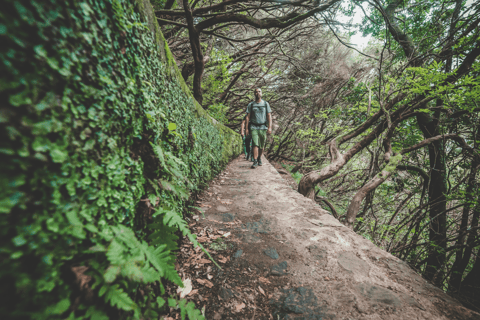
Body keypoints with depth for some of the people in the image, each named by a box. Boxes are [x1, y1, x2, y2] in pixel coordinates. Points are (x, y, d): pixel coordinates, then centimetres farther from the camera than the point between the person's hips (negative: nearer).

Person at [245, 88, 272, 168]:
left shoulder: (266, 104, 9)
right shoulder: (251, 105, 9)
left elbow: (269, 116, 5)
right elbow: (247, 117, 8)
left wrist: (270, 127, -6)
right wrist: (247, 128, 0)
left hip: (263, 127, 1)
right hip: (254, 127, -1)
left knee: (262, 146, 6)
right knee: (255, 144, -14)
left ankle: (259, 159, 28)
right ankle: (255, 162, -13)